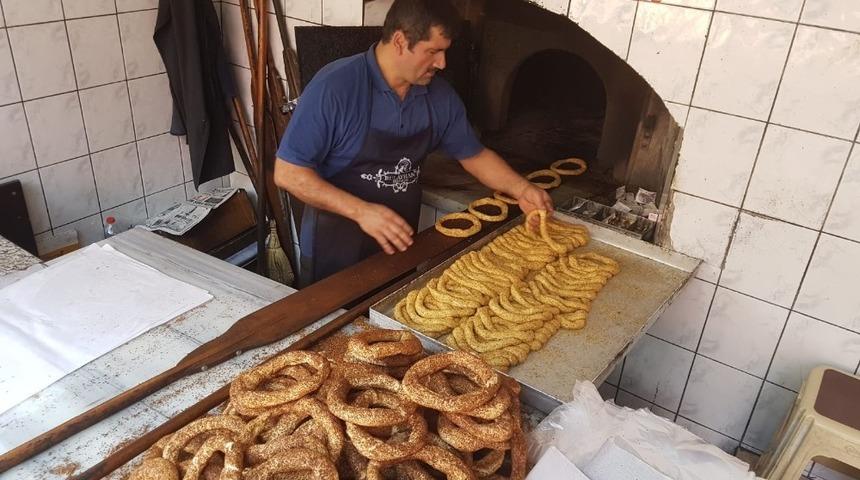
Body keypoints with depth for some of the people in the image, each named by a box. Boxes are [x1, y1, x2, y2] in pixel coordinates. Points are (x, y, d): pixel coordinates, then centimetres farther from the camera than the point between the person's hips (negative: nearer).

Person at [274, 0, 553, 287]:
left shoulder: (440, 96, -4)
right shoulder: (335, 87, -22)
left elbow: (474, 154, 10)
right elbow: (287, 173, -21)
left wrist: (520, 189, -6)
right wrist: (361, 211, -29)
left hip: (399, 244, 5)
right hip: (335, 251, -5)